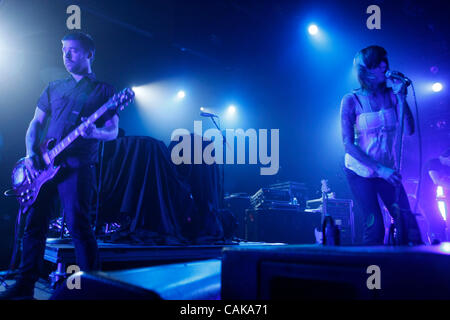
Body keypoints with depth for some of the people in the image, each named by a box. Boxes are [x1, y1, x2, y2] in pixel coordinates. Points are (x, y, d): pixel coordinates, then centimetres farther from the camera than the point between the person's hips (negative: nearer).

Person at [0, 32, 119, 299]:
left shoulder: (103, 91, 5)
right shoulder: (53, 88, 19)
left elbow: (113, 132, 0)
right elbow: (36, 123, 19)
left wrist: (94, 132, -23)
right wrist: (31, 153, 2)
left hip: (77, 166, -5)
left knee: (78, 225, -10)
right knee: (35, 224, 4)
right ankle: (25, 286, 12)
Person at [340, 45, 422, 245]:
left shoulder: (391, 95, 0)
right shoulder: (352, 100, -11)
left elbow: (409, 130, -9)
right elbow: (348, 144, -14)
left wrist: (401, 97, -18)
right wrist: (379, 169, -21)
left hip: (388, 171, 4)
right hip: (360, 171, -3)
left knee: (407, 222, -5)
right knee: (374, 226, -6)